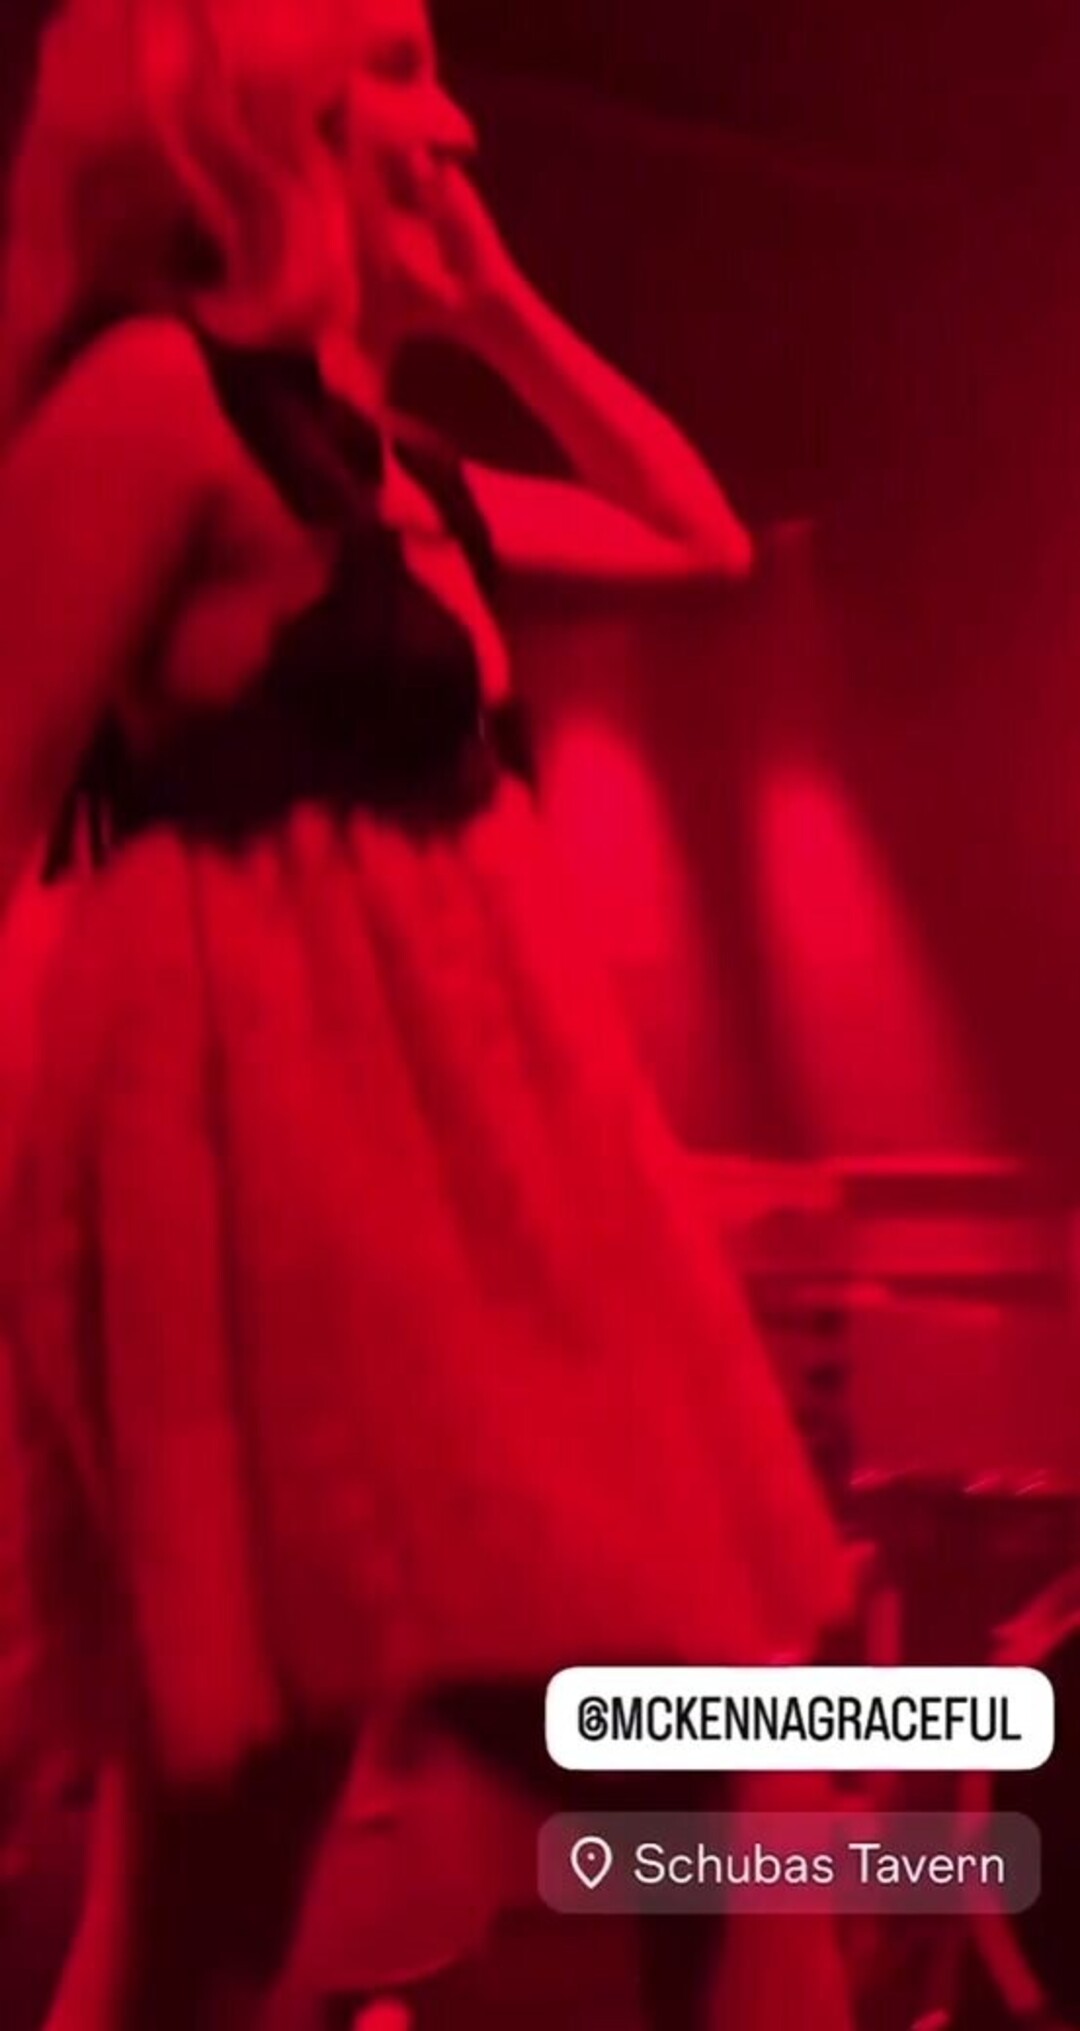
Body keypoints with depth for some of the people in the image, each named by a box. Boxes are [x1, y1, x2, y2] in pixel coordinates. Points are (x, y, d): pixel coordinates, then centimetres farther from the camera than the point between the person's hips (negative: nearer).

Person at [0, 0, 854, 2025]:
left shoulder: (391, 466, 20)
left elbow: (704, 542, 30)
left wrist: (503, 306, 23)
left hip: (462, 1128, 9)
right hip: (282, 1132, -9)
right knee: (225, 1854, 0)